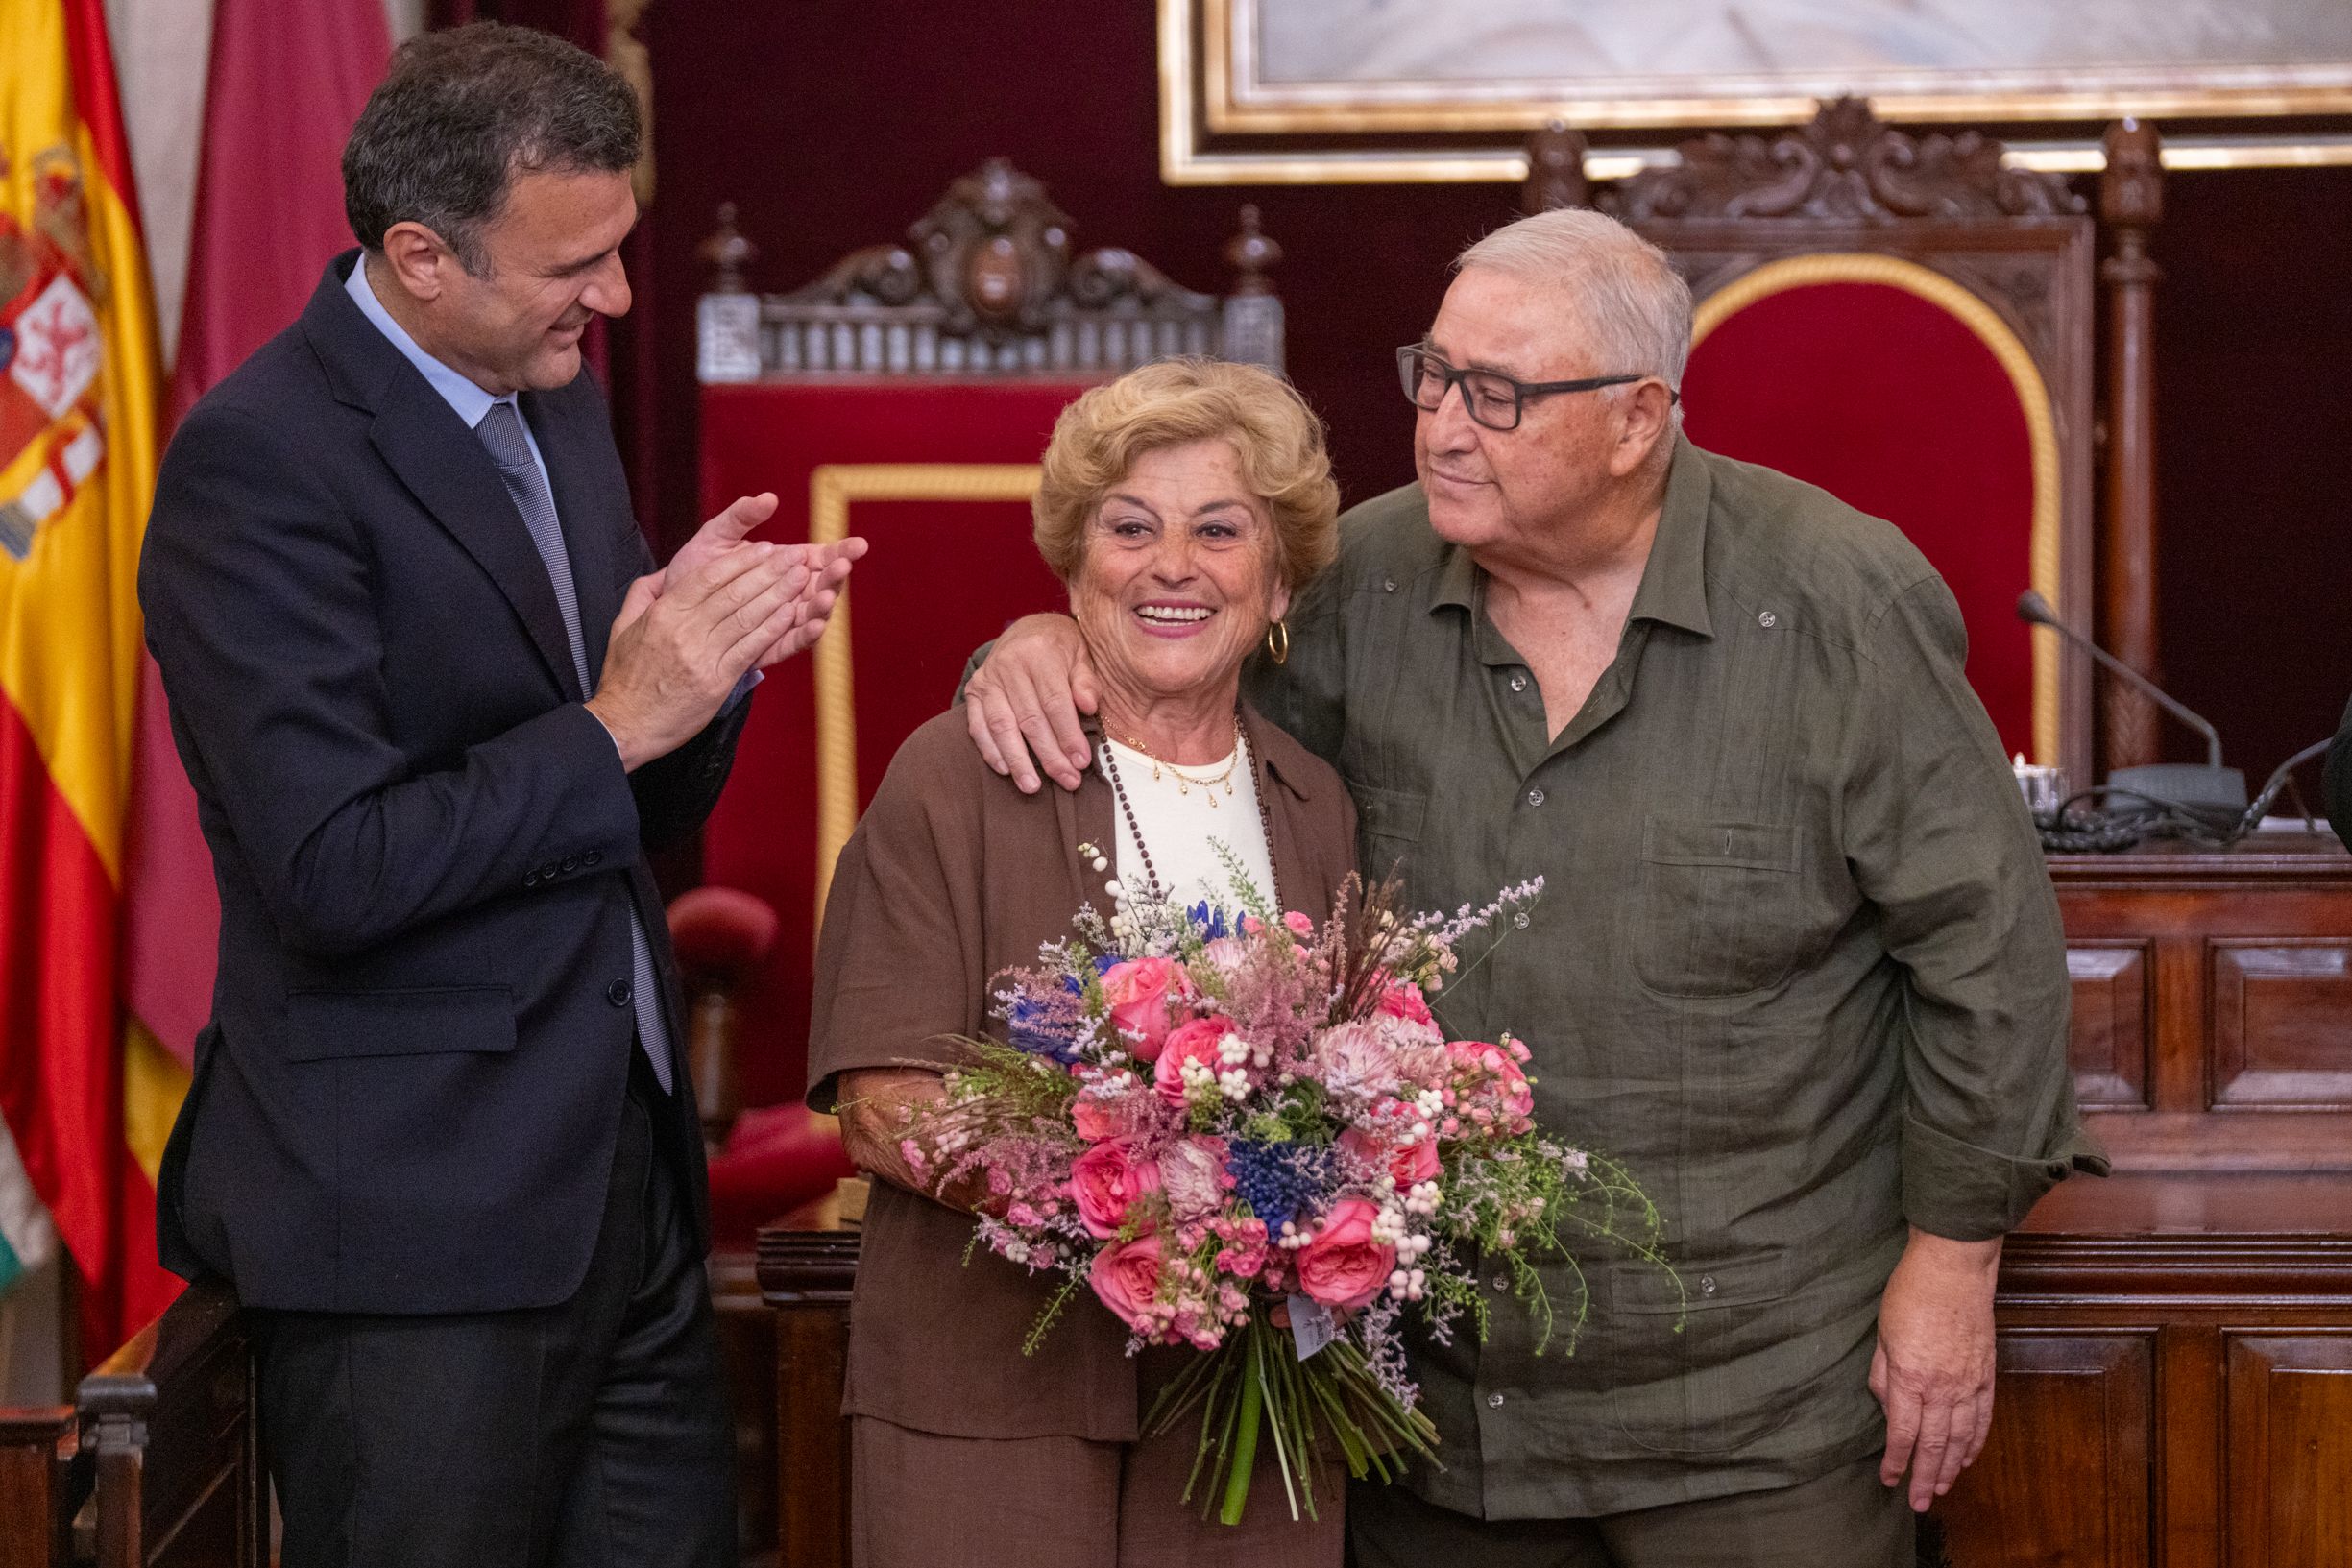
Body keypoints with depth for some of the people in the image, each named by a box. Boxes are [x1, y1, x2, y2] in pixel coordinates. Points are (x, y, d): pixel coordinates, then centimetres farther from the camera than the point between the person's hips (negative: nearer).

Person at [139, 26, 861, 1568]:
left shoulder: (558, 406, 11)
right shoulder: (262, 460, -15)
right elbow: (331, 871, -22)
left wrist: (709, 657, -3)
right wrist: (616, 724, -18)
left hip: (629, 1178, 8)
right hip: (417, 1218, -8)